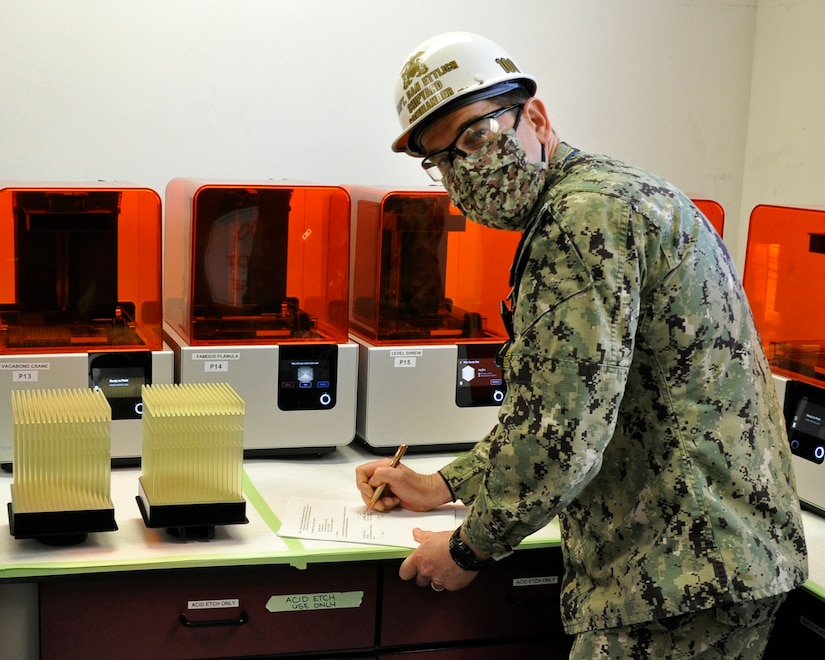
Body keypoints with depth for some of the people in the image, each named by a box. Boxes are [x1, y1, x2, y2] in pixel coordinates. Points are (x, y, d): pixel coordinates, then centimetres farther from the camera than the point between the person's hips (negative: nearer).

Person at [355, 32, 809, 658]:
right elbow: (548, 406, 24)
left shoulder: (587, 213, -17)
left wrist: (469, 549, -8)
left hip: (686, 573, -10)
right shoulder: (603, 194, 18)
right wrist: (444, 485, 22)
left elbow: (561, 435, -23)